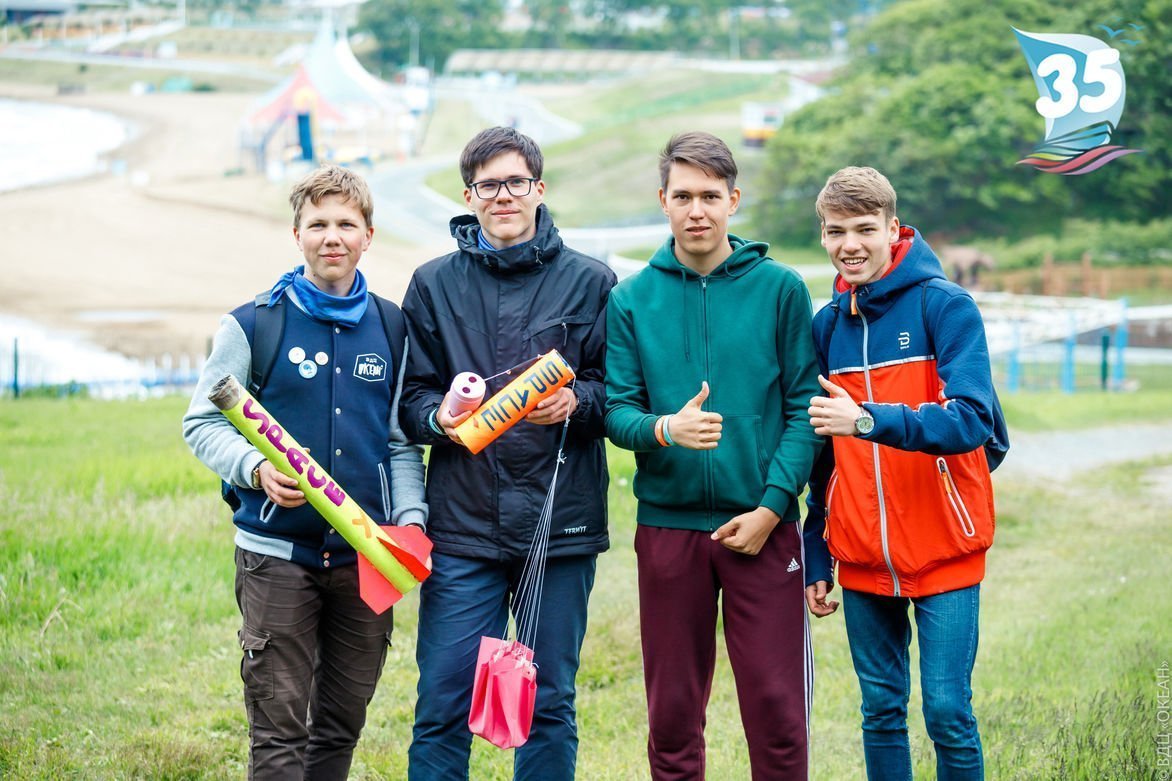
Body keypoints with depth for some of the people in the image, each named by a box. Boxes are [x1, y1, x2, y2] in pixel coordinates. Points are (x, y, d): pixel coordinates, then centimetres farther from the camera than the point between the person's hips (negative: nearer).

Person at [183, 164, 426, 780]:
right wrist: (256, 468, -18)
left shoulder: (392, 329, 9)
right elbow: (202, 423, 0)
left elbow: (402, 442, 13)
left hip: (365, 555, 3)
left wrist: (411, 520, -2)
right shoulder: (253, 325, 0)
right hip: (277, 552, -3)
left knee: (342, 724, 11)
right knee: (279, 727, -5)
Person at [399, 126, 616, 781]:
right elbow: (411, 395, 9)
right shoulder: (434, 284, 9)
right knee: (444, 703, -2)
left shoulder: (590, 282, 6)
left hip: (561, 526, 0)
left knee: (551, 703, 7)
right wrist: (439, 417, -13)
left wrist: (575, 403, -17)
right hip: (463, 527, 0)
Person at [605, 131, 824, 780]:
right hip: (667, 526, 2)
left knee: (777, 710, -3)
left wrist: (772, 506, -10)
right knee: (672, 714, 6)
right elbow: (618, 410, 2)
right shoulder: (631, 300, 6)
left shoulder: (779, 288, 2)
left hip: (763, 528, -1)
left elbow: (804, 408, 0)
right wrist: (665, 429, -20)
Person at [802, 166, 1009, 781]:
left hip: (944, 552, -4)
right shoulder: (828, 324, 7)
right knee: (881, 710, 9)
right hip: (863, 561, 4)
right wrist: (816, 561, 11)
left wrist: (870, 421, -34)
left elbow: (973, 419, -20)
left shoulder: (945, 306, -8)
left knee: (948, 711, -5)